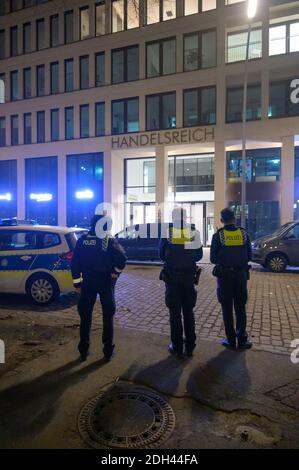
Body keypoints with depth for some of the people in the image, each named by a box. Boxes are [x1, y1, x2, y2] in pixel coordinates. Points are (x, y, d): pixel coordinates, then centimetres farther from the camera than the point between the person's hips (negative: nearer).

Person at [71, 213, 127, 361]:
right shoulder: (110, 241, -10)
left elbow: (75, 263, -3)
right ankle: (108, 350, 17)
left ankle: (84, 350, 20)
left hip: (88, 283, 2)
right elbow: (122, 259, -20)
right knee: (108, 317, 11)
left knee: (86, 316, 13)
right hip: (106, 283, -2)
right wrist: (115, 273, -3)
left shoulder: (82, 240, -2)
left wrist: (77, 283, 4)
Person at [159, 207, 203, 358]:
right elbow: (199, 255, 5)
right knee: (189, 312, 14)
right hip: (189, 276, 2)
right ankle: (189, 347, 21)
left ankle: (177, 347, 16)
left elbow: (161, 255, 0)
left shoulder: (167, 232, -10)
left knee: (175, 312, 9)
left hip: (172, 276, -2)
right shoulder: (194, 232, -4)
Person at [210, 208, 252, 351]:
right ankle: (242, 340, 19)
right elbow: (249, 256, 5)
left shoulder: (218, 236, -11)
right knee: (240, 308, 14)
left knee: (227, 309, 9)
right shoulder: (244, 233, -2)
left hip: (224, 275, -2)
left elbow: (213, 259, -7)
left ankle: (231, 340, 15)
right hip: (241, 274, 3)